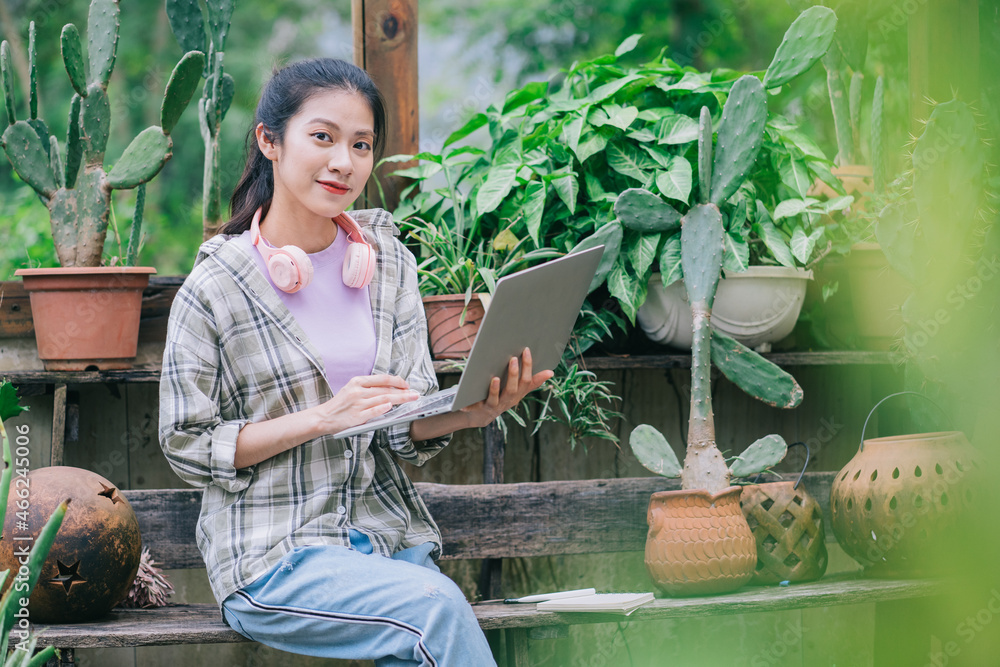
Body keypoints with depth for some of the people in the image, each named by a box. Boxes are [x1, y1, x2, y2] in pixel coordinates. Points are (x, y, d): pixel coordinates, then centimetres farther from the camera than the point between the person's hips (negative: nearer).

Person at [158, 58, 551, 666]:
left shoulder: (389, 262, 9)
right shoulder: (218, 286, -6)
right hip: (274, 555, -4)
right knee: (434, 605, -29)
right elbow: (187, 446, -6)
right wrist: (325, 417, -16)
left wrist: (470, 412, -17)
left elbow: (407, 427, 6)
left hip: (388, 534, 4)